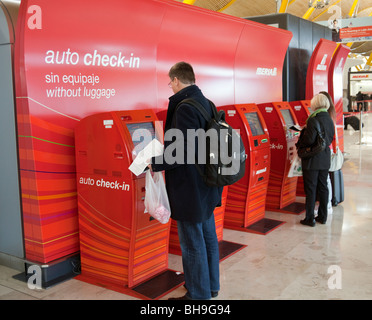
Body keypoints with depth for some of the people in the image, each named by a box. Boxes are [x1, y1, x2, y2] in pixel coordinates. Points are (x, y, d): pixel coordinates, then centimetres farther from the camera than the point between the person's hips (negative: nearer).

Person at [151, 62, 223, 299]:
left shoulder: (184, 108, -21)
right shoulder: (206, 103, 9)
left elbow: (183, 150, -28)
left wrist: (155, 163, -16)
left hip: (190, 188, -10)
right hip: (207, 186, 10)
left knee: (192, 243, 3)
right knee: (208, 235, 19)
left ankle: (198, 294, 16)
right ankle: (211, 286, 35)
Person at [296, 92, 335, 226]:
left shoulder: (313, 119, -18)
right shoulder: (329, 119, 7)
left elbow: (309, 139, -20)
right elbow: (330, 139, 13)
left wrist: (298, 144, -4)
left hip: (312, 160, -7)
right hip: (325, 160, 7)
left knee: (310, 189, 0)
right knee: (323, 187, 14)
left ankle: (310, 218, 6)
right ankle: (322, 216, 23)